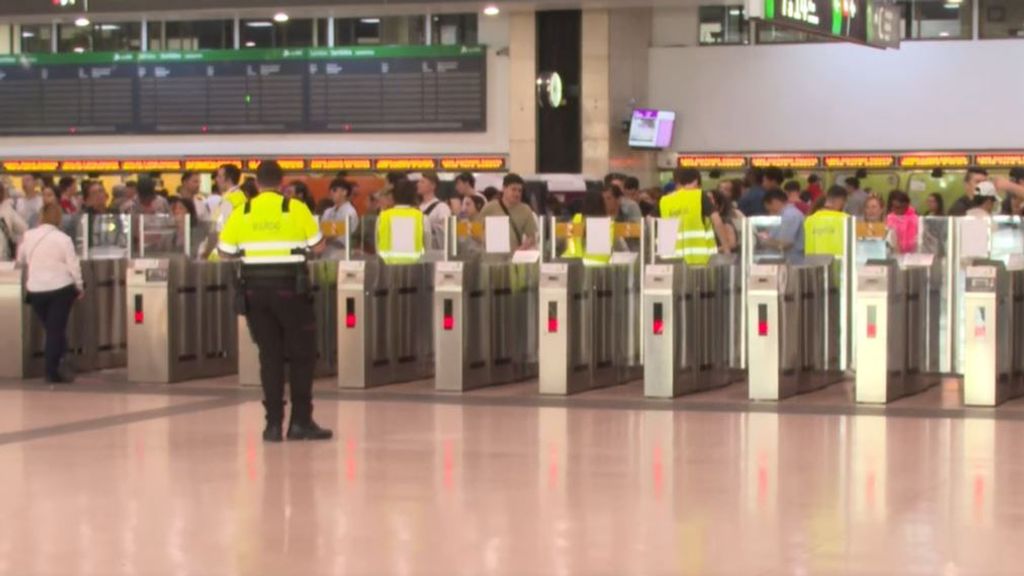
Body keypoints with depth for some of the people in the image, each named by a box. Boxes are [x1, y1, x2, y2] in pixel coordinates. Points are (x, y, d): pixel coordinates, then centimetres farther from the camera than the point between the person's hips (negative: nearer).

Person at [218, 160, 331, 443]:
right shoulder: (296, 209, -4)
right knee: (302, 355, 6)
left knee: (270, 355, 9)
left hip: (255, 288, 3)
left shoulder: (241, 213, 2)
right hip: (289, 287, -3)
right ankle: (301, 421, 3)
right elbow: (318, 247, -1)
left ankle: (274, 422, 6)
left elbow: (225, 252, 5)